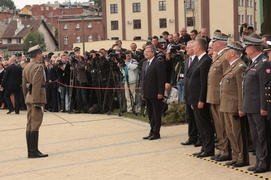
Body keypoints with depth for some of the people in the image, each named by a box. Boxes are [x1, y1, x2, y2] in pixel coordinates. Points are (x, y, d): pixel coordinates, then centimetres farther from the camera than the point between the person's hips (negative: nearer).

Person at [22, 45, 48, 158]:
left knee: (30, 124, 10)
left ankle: (30, 151, 14)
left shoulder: (26, 67, 15)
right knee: (35, 124, -7)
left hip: (29, 98, 9)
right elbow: (36, 85, -20)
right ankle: (33, 151, -6)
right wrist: (37, 101, -21)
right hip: (37, 97, -9)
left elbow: (24, 85, 17)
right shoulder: (38, 67, -12)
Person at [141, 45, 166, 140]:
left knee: (156, 115, 0)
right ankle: (152, 132, 21)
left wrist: (160, 93, -18)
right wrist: (143, 92, 14)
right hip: (147, 94, 8)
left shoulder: (159, 63, -11)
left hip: (155, 94, -8)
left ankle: (156, 133, 7)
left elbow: (161, 79, -15)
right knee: (150, 115, 14)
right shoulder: (145, 63, 15)